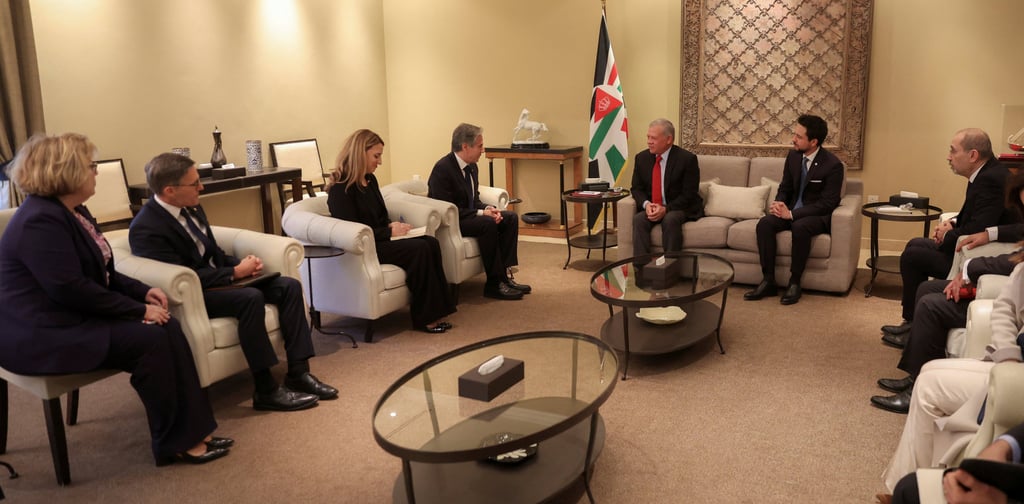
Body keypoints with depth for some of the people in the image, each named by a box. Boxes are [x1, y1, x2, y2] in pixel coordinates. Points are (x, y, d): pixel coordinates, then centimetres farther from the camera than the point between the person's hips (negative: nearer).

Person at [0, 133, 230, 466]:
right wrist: (139, 310, -20)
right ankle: (175, 443, -10)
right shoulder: (41, 220, -21)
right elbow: (70, 289, -26)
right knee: (149, 340, -22)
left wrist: (143, 292, 1)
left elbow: (101, 274, 18)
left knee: (167, 328, -9)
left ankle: (190, 432, -9)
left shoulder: (73, 211, 12)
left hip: (75, 317, 10)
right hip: (45, 334, -10)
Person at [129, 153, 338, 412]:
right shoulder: (145, 229, -19)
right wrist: (236, 272, -18)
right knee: (251, 297, -34)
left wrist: (241, 263, -3)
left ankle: (298, 372, -11)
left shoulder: (192, 208, 8)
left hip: (215, 281, 9)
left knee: (290, 286, -8)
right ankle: (266, 390, -25)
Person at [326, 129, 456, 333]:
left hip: (380, 239, 9)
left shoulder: (370, 180, 13)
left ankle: (435, 313, -17)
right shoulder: (341, 188, -13)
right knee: (419, 249, -26)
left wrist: (393, 226, 0)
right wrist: (389, 232, -15)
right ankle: (424, 318, -17)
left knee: (431, 243, -15)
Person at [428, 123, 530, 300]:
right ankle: (494, 284, -22)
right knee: (488, 224, -31)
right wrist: (481, 213, -24)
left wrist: (487, 209, -8)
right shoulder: (442, 169, -20)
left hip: (467, 216, 9)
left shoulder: (472, 167, 7)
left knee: (511, 218, -4)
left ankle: (505, 275, -8)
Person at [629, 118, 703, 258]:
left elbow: (689, 194, -11)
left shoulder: (687, 159, -10)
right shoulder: (641, 158, 4)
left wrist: (666, 209, -23)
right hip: (650, 208, 4)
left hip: (679, 208, -3)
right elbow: (636, 188, 8)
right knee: (638, 219, -27)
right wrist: (646, 204, -14)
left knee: (670, 219, -35)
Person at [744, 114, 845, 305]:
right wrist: (779, 204, -11)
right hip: (792, 211, 6)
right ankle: (768, 281, -20)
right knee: (764, 223, -24)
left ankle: (794, 283, -23)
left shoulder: (833, 165, -16)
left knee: (800, 227, -38)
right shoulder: (793, 156, 2)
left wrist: (792, 214, -24)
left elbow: (827, 203, -18)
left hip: (818, 216, -5)